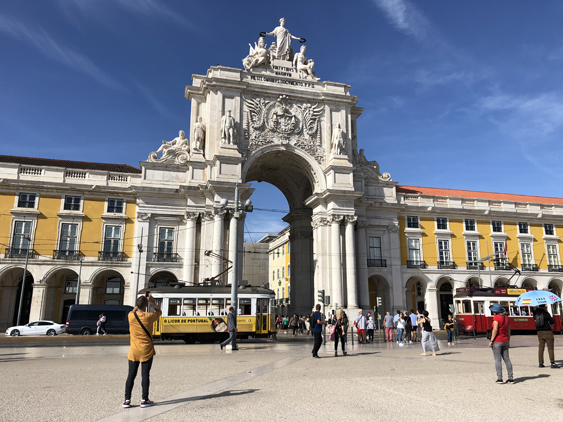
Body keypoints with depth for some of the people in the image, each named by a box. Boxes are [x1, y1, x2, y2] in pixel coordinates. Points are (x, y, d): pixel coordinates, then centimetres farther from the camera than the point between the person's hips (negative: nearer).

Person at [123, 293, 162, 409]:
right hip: (146, 351, -3)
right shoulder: (149, 316, -13)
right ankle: (144, 400, 10)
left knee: (131, 375, 10)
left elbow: (134, 310, 19)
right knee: (145, 375, 4)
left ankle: (127, 400, 14)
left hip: (134, 351, 3)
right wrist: (152, 301, 6)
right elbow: (159, 311, 8)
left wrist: (142, 300, 16)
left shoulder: (131, 316, -7)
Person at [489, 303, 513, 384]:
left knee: (497, 359, -3)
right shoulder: (506, 318, 9)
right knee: (507, 359, 10)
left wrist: (491, 341, -14)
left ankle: (499, 378, -4)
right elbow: (508, 331, 12)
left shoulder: (496, 318, -12)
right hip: (505, 341, 7)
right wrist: (508, 342, 19)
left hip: (497, 341, -7)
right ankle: (511, 378, 12)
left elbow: (495, 330, -18)